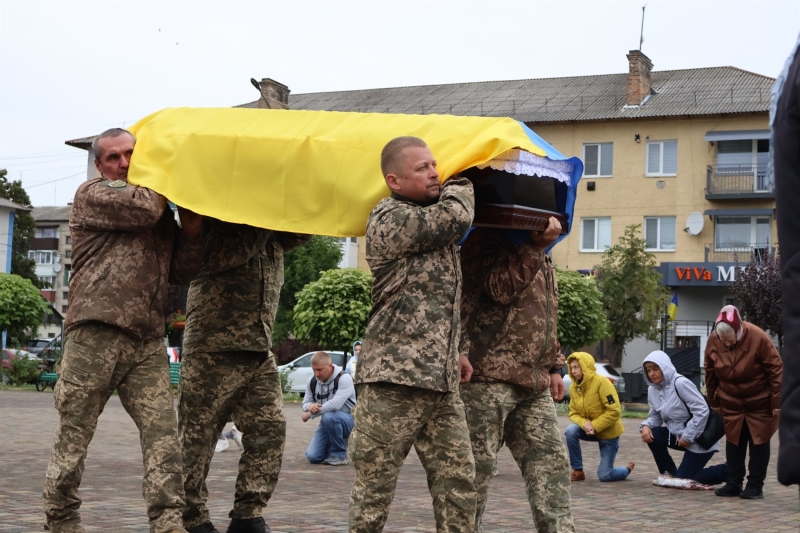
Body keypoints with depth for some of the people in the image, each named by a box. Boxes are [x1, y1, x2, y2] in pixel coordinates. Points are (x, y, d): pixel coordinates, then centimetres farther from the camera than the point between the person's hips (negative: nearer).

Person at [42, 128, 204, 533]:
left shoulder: (161, 213, 24)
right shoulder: (91, 195, 6)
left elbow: (182, 274, 20)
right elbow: (143, 207, -11)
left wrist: (191, 229, 4)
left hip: (147, 342, 5)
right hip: (95, 335, -5)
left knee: (162, 432, -8)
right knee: (74, 433, 0)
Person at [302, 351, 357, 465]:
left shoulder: (344, 378, -21)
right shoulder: (312, 382, 0)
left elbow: (335, 404, -32)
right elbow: (305, 403, 7)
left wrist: (310, 414, -23)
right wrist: (310, 406, -21)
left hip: (347, 420, -6)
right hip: (327, 422, 6)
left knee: (329, 417, -38)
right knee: (313, 457, -9)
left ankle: (339, 454, -17)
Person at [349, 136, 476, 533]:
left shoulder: (432, 215, 20)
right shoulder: (389, 220, -7)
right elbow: (456, 216, -19)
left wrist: (454, 351, 19)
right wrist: (459, 184, 2)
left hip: (441, 380, 8)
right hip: (393, 378, -8)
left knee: (458, 479, 3)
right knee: (375, 482, -1)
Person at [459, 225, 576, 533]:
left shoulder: (540, 258, 23)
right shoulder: (486, 239, -3)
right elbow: (501, 288, -18)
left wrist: (552, 367, 20)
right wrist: (535, 246, -20)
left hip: (533, 383, 8)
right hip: (488, 378, -8)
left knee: (550, 461, 3)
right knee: (478, 466, -3)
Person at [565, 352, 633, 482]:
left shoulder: (601, 382, -24)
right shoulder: (573, 387, -5)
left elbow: (614, 411, -26)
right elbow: (573, 413, -3)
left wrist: (594, 426, -27)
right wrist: (584, 424, -24)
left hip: (608, 432, -5)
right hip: (590, 429, 5)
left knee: (604, 475, -6)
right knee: (571, 431, -27)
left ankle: (628, 469, 28)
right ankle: (577, 471, -12)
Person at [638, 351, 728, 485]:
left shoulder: (680, 383, -23)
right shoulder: (652, 389, 3)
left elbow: (702, 410, -26)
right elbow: (655, 416, 9)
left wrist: (688, 436, -23)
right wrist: (645, 426, -14)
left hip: (699, 439, -8)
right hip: (678, 435, 8)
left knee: (684, 479, -8)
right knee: (652, 435, -14)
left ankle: (728, 471, 11)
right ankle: (670, 474, 3)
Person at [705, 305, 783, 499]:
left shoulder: (758, 338, -24)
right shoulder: (713, 341, -13)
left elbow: (776, 370, -18)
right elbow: (710, 373, 0)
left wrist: (777, 401, -16)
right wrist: (714, 401, 6)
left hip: (759, 401, -3)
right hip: (730, 402, 4)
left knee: (758, 442, 1)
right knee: (733, 441, 7)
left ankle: (755, 486, 6)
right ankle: (733, 483, 13)